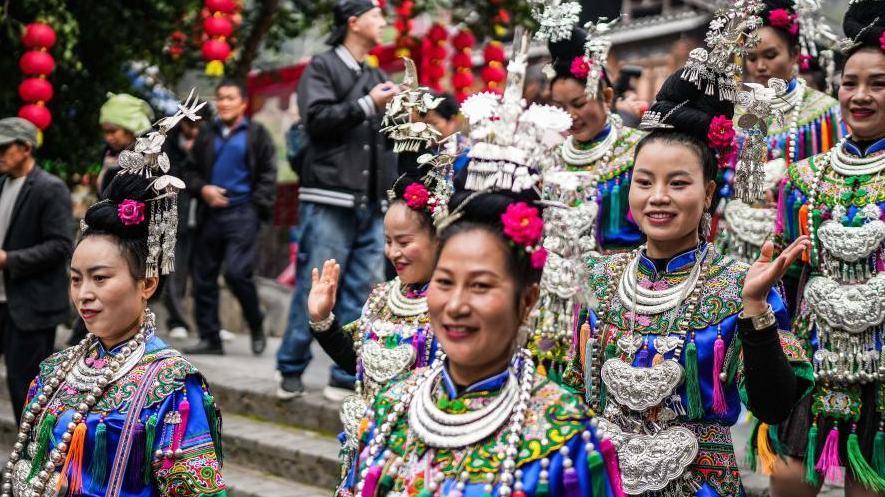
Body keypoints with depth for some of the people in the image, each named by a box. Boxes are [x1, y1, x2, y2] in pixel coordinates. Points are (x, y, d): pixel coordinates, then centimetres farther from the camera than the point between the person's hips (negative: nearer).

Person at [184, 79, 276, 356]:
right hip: (210, 214, 5)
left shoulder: (256, 135, 4)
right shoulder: (207, 135, 16)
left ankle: (256, 326, 5)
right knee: (203, 278, 3)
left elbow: (268, 176, 0)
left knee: (237, 273, -17)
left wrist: (257, 207, -10)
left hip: (242, 214, -5)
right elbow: (192, 171, 16)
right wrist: (202, 189, -4)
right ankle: (210, 338, 10)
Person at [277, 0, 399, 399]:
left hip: (371, 205, 6)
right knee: (314, 289, -6)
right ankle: (291, 370, 5)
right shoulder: (323, 68, 2)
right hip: (329, 201, -6)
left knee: (361, 294, 1)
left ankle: (346, 378, 4)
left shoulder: (377, 77, 22)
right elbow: (317, 118, -12)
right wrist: (367, 105, -11)